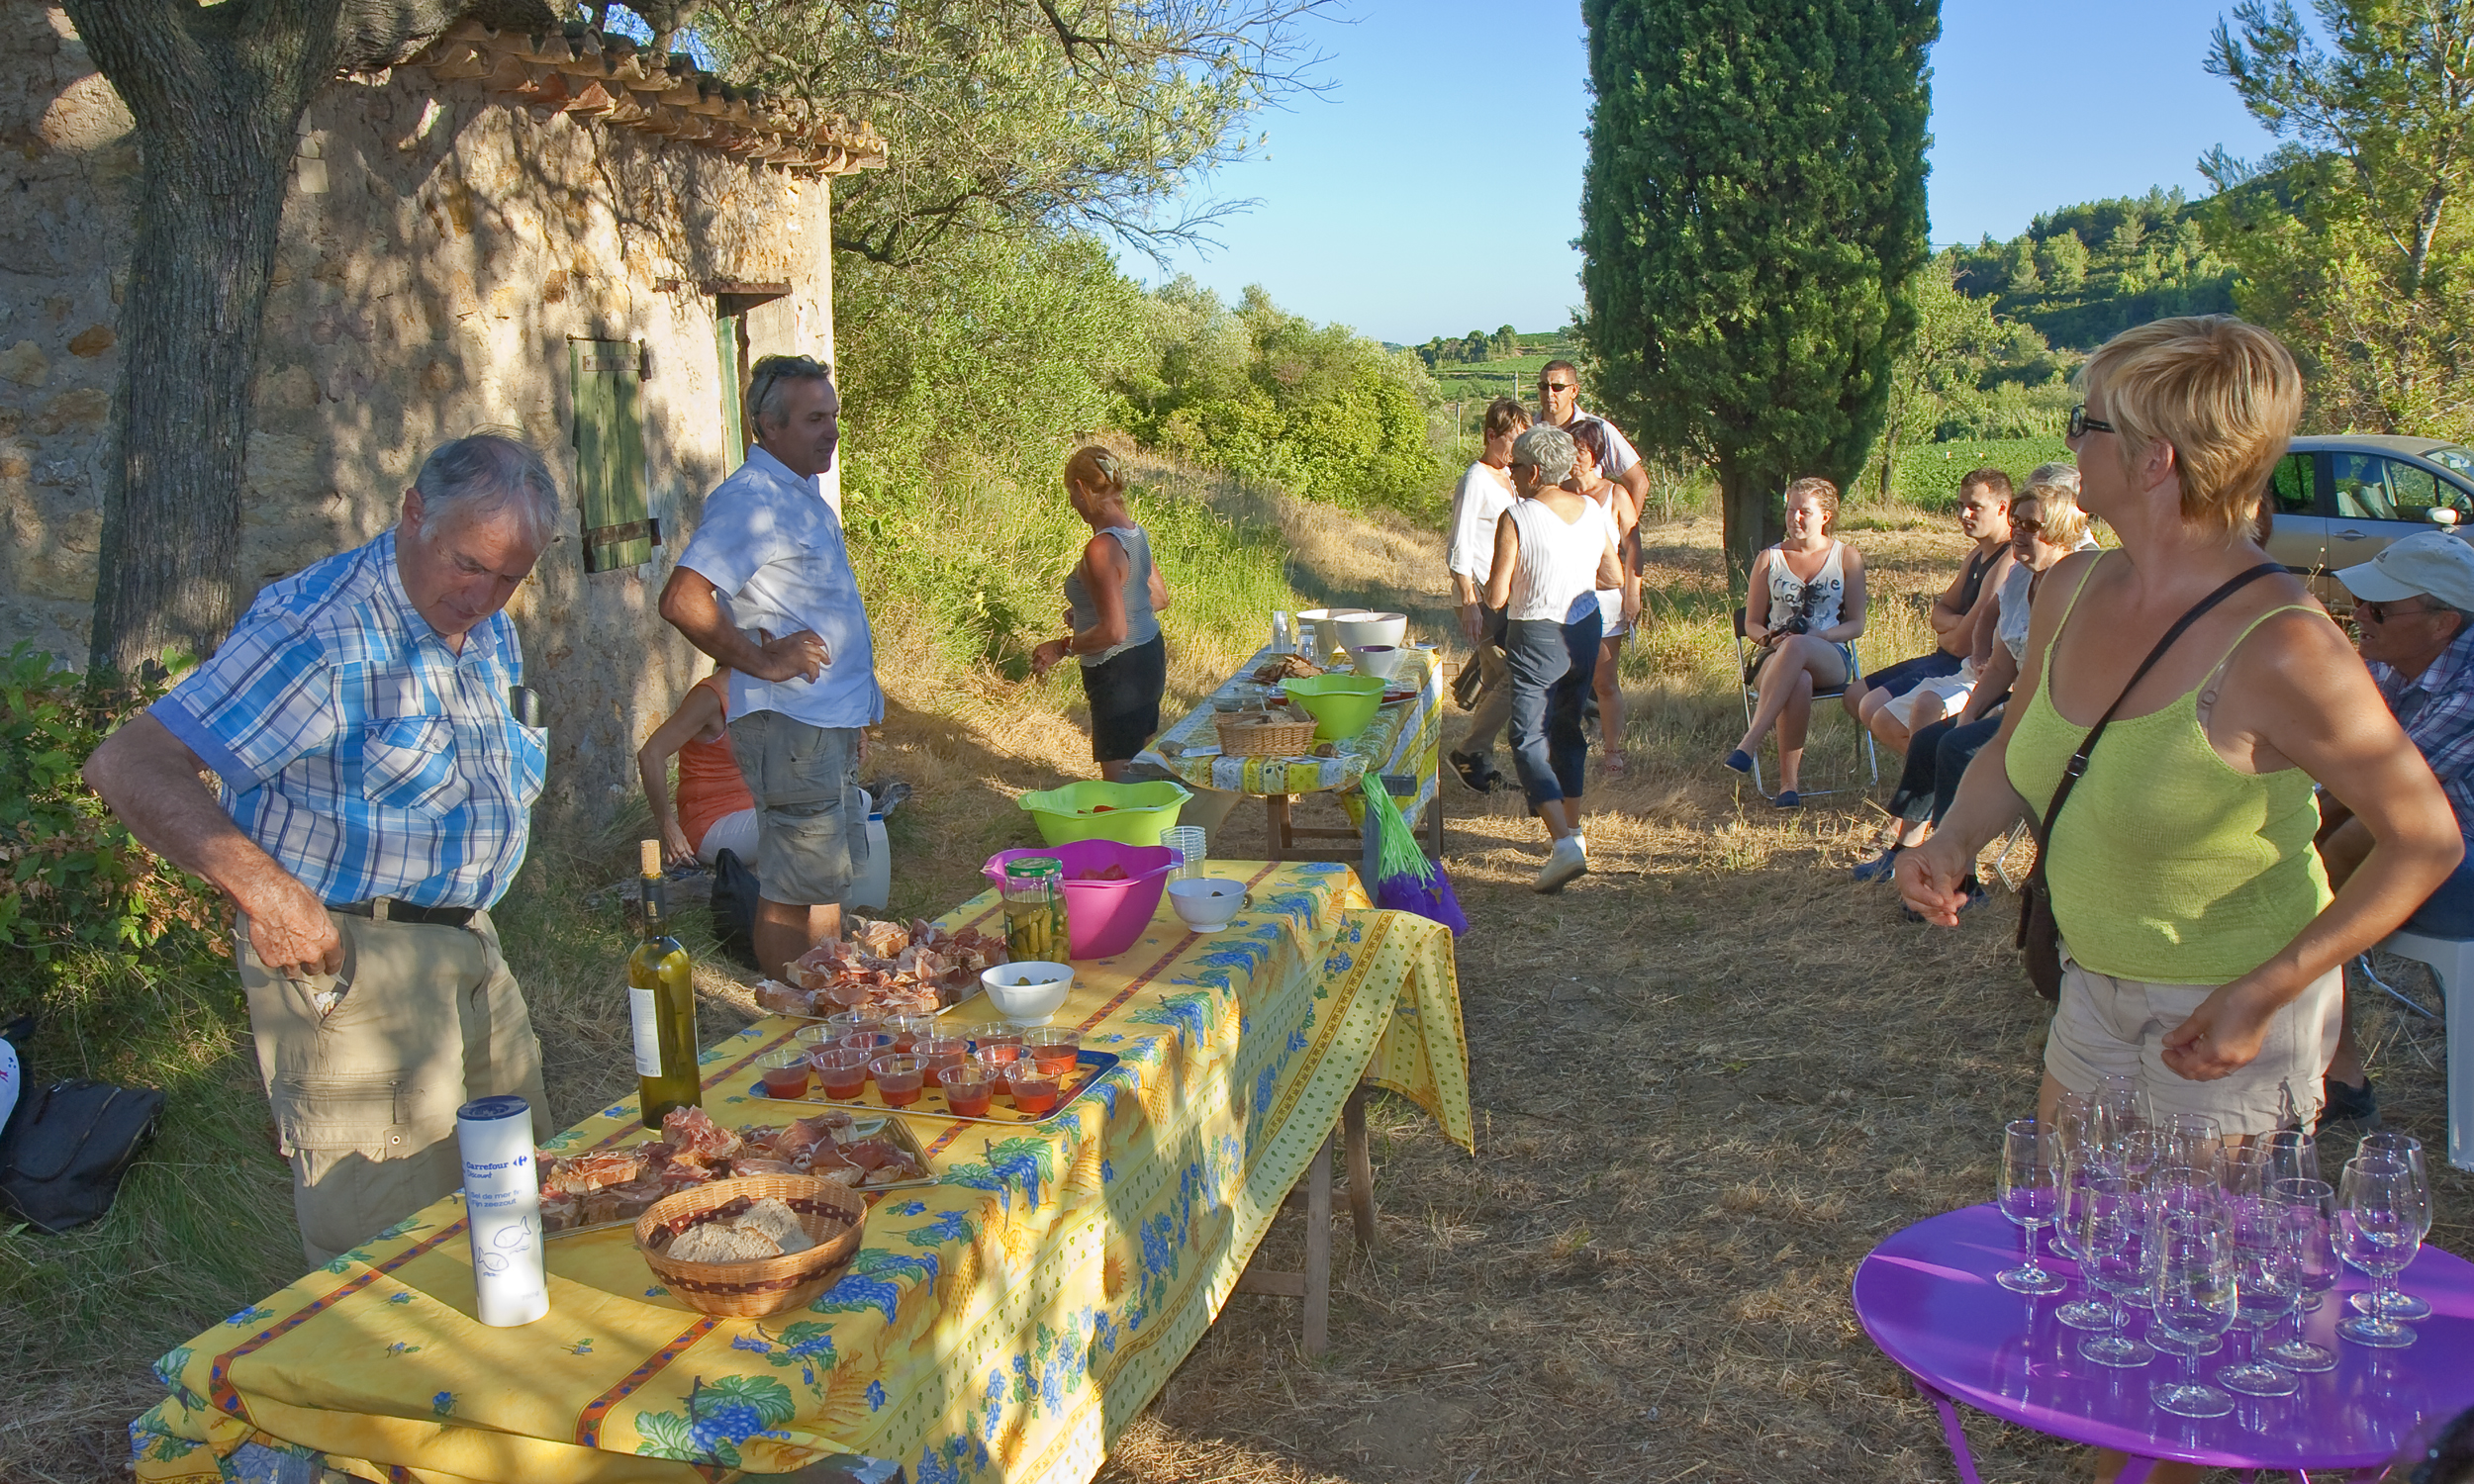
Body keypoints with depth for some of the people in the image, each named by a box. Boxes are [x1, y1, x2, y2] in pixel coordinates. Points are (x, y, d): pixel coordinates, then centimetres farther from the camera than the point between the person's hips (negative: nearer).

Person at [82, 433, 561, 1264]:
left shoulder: (488, 630, 8)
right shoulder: (317, 634, -21)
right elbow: (128, 767, -26)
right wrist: (261, 886, -35)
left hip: (467, 941, 9)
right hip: (346, 955, -9)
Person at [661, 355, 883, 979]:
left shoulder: (806, 496, 16)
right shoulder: (749, 499, -16)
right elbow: (682, 600, -27)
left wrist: (854, 715, 20)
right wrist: (763, 662, -21)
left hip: (829, 725, 10)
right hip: (789, 724, -10)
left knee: (829, 878, 17)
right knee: (793, 891, -2)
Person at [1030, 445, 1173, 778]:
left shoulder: (1102, 549, -25)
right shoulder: (1134, 533, 3)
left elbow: (1113, 631, -29)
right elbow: (1159, 598, 16)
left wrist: (1061, 647, -15)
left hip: (1119, 672, -9)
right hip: (1149, 655, 9)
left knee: (1119, 778, -1)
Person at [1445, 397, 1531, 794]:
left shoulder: (1508, 476, 14)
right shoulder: (1475, 481, -13)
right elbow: (1459, 550, -17)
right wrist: (1470, 604, -23)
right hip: (1480, 598, -9)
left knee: (1497, 680, 10)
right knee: (1516, 678, -13)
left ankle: (1479, 761, 18)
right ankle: (1468, 753, -1)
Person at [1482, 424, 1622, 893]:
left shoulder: (1516, 518, -18)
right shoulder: (1594, 511, 1)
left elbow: (1496, 597, -18)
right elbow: (1613, 577, 10)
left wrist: (1491, 584, 4)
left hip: (1536, 639, -6)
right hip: (1584, 630, 6)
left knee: (1529, 740, -4)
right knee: (1568, 728, 22)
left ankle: (1564, 844, -19)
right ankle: (1571, 828, 32)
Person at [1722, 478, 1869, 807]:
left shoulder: (1847, 557, 11)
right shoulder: (1769, 558, 14)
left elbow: (1856, 624, 7)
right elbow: (1752, 623, 14)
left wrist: (1816, 636, -12)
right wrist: (1770, 639, -10)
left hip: (1831, 659, -1)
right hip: (1776, 658, 1)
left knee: (1796, 647, -40)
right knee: (1799, 681, -40)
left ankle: (1749, 744, -48)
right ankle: (1788, 780, -39)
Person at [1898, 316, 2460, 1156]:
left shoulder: (2280, 650, -25)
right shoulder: (2072, 591, -3)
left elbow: (2425, 842, -17)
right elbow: (2012, 751, 12)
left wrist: (2263, 995, -22)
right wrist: (1952, 843, -8)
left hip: (2224, 1023, -7)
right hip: (2093, 990, 7)